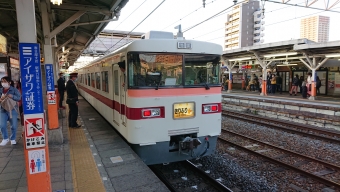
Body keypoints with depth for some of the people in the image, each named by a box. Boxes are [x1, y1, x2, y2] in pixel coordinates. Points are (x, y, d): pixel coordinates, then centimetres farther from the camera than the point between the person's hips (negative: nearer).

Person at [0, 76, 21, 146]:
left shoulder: (14, 89, -4)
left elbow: (19, 97, -10)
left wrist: (11, 96, -23)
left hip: (13, 110, -2)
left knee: (14, 126, 4)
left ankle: (13, 139, 25)